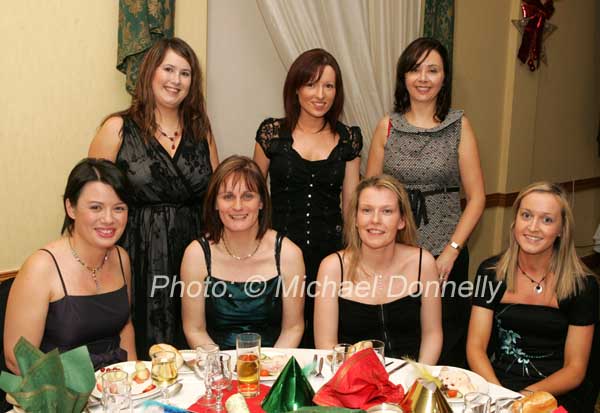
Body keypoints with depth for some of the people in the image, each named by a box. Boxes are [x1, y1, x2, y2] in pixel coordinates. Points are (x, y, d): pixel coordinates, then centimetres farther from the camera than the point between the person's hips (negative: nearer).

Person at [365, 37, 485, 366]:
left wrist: (451, 251, -10)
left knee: (445, 349, 7)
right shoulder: (387, 126, 4)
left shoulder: (459, 126, 0)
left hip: (445, 256, -1)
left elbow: (476, 197, -1)